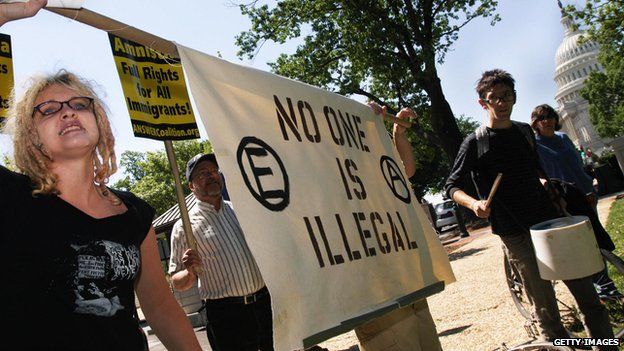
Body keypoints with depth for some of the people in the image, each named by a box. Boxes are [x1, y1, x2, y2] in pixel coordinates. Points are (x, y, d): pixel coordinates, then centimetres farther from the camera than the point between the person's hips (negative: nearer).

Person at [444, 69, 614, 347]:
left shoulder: (525, 131, 12)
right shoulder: (475, 142, -5)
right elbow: (452, 186, -6)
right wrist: (474, 203, -23)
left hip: (551, 221, 5)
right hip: (516, 234, -5)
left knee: (588, 295, 8)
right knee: (546, 308, -1)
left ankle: (605, 341, 23)